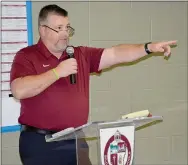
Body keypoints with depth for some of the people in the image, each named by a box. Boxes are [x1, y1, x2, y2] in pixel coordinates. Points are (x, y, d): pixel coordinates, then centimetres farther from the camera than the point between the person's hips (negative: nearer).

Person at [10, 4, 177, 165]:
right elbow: (19, 91, -20)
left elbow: (115, 54, 2)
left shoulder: (81, 55, 10)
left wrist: (148, 48, -12)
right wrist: (57, 72, -16)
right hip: (41, 143, -4)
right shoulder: (27, 56, -5)